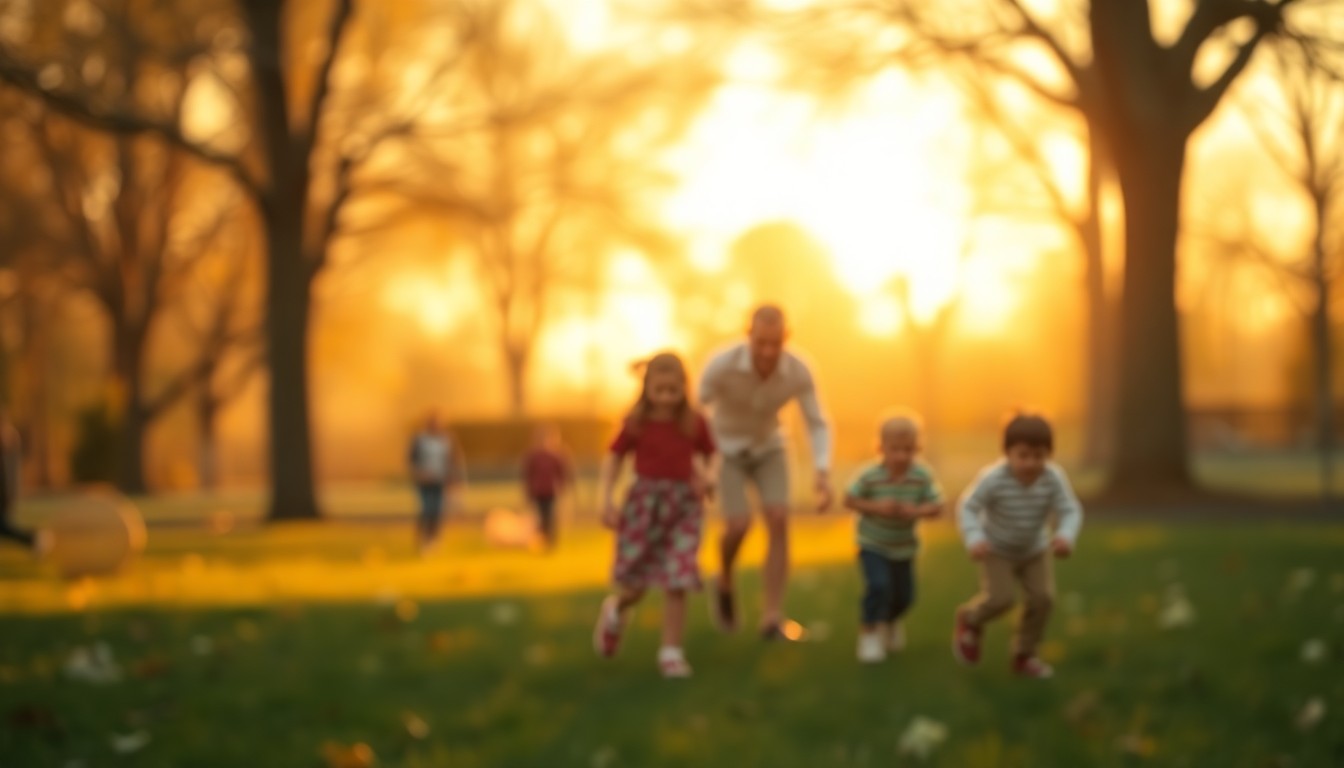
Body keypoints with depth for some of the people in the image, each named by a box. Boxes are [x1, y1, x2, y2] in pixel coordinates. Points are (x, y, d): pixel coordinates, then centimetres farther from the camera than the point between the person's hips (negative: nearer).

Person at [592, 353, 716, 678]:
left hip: (683, 505, 1)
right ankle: (616, 608, 42)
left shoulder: (694, 423, -1)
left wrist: (704, 477, -10)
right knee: (636, 584, 6)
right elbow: (613, 459, 0)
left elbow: (709, 455, 12)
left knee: (677, 583, -7)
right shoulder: (637, 424, -5)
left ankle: (671, 652, 3)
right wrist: (606, 501, -9)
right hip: (644, 502, -1)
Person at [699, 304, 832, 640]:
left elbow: (817, 424, -13)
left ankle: (772, 619, -12)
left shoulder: (798, 372, -24)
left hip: (768, 448, 2)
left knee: (779, 522, -16)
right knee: (739, 526, -19)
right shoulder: (723, 365, -31)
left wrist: (822, 471, -28)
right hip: (727, 448, -2)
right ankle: (725, 582, 15)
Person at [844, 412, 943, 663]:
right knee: (878, 586, -22)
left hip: (903, 546, 3)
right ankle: (868, 633, 0)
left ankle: (890, 621, 49)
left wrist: (916, 511, -34)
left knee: (904, 596, 14)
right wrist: (876, 507, -28)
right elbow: (849, 499, -14)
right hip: (872, 544, -3)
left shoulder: (922, 476, -19)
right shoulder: (870, 476, -24)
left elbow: (937, 507, -15)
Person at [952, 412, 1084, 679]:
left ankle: (1024, 655, 14)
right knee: (1000, 598, -16)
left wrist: (1066, 536, -46)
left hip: (1034, 549, 3)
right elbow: (968, 508, -25)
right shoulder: (994, 479, -32)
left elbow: (1071, 512, -25)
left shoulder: (1054, 479, -27)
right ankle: (969, 620, 19)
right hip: (996, 549, -3)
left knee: (1042, 597, -7)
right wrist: (974, 539, -41)